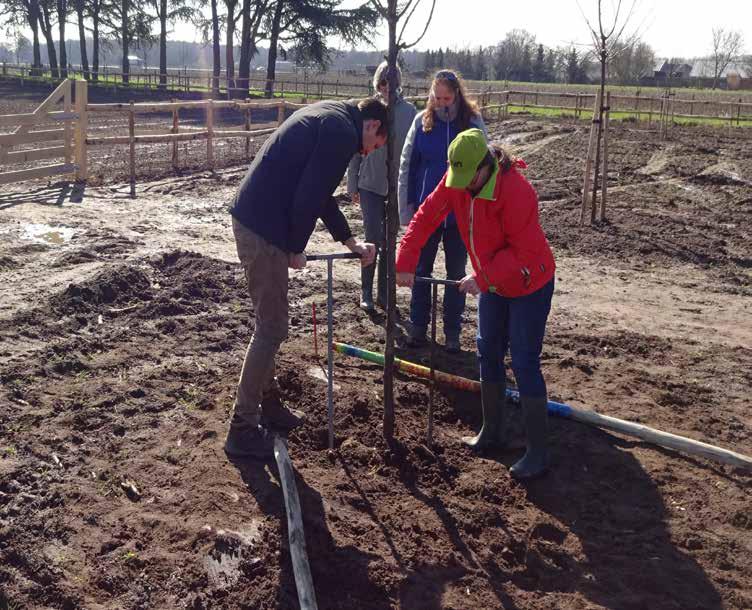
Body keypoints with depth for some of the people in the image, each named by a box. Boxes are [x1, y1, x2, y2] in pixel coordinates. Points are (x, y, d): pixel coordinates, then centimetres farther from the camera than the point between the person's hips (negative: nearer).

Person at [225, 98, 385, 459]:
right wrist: (296, 250, -5)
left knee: (270, 323, 19)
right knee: (271, 329, -3)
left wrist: (352, 243, 28)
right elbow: (308, 199, -19)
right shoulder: (344, 133, -11)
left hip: (249, 217, 10)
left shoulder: (329, 117, 20)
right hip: (264, 229, -10)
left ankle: (267, 404, 32)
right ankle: (242, 430, 5)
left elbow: (319, 193, 26)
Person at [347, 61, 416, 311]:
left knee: (389, 242, 10)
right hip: (370, 185, -1)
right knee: (373, 239, -1)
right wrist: (353, 185, 3)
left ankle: (383, 294, 21)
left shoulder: (409, 111, -2)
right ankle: (366, 293, 12)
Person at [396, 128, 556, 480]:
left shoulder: (515, 191, -30)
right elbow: (426, 217, -5)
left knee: (524, 363, -7)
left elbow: (524, 251, -28)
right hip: (491, 282, 8)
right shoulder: (455, 180, -9)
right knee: (488, 353, 14)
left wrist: (482, 279, -27)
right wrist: (406, 263, -11)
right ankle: (493, 432, 31)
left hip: (529, 284, -8)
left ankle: (538, 453, 2)